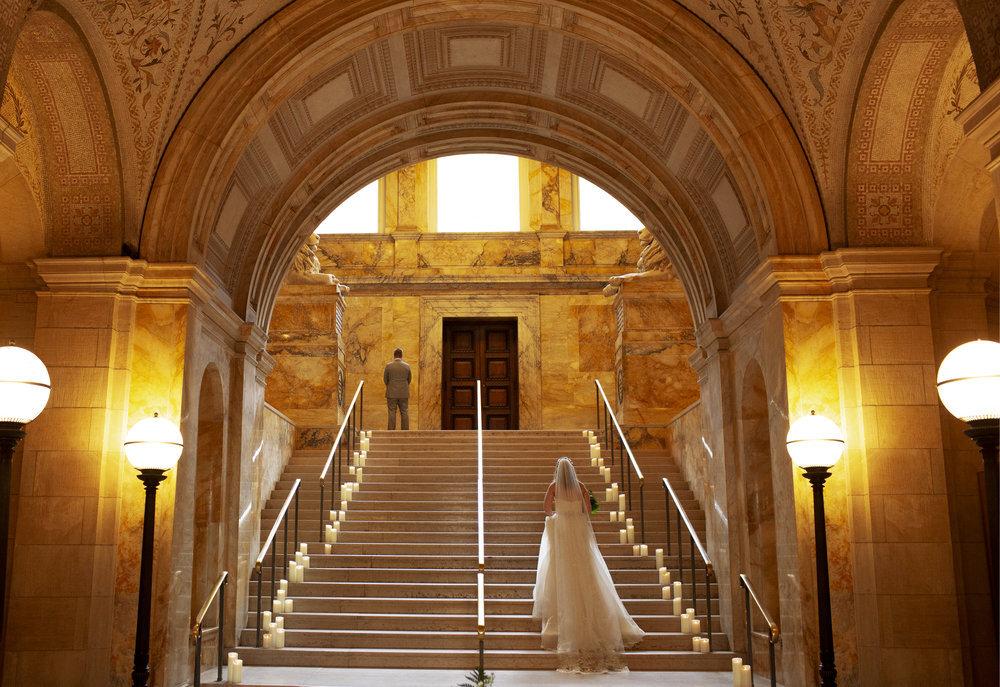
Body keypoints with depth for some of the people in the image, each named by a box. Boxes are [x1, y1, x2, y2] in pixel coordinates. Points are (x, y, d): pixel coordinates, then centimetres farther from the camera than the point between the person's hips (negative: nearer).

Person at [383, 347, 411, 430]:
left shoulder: (388, 366, -6)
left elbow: (385, 380, 2)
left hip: (392, 394, -1)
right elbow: (409, 380, 8)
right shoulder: (407, 366, -1)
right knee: (404, 413, 6)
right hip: (404, 394, 2)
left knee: (392, 413, 1)